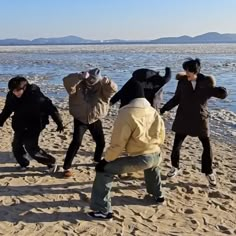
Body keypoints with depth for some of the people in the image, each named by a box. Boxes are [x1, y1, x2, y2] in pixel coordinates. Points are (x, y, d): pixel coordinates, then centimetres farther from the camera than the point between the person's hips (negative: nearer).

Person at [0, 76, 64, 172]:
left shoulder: (34, 94, -24)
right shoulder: (11, 96, -7)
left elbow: (49, 107, -18)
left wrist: (59, 122, -12)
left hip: (34, 125, -6)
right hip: (20, 126, 6)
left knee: (31, 148, -14)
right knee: (16, 146, 9)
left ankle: (51, 162, 4)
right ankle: (23, 164, 34)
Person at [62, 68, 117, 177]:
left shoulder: (101, 86, -7)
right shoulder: (79, 84, -12)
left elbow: (113, 89, -22)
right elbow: (67, 81, -30)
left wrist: (106, 81, -42)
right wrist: (81, 76, -44)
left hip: (95, 120, 3)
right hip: (80, 119, -3)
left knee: (101, 142, 12)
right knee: (76, 142, -16)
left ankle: (97, 160, 42)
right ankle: (67, 167, -7)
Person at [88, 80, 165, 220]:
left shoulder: (127, 114, -13)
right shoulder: (154, 111, 8)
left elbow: (118, 143, -15)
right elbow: (161, 137, 17)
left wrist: (106, 160, -2)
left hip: (140, 159, -7)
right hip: (156, 156, 7)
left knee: (104, 169, 3)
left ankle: (103, 211, 2)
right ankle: (158, 196, 57)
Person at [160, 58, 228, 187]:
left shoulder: (206, 82, -9)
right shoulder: (182, 81, -5)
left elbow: (223, 94, -11)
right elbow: (176, 98, 6)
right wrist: (164, 109, -1)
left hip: (200, 119, -1)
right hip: (183, 118, 1)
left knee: (207, 147, 2)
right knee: (176, 145, 4)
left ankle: (209, 172, 21)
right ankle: (175, 167, 27)